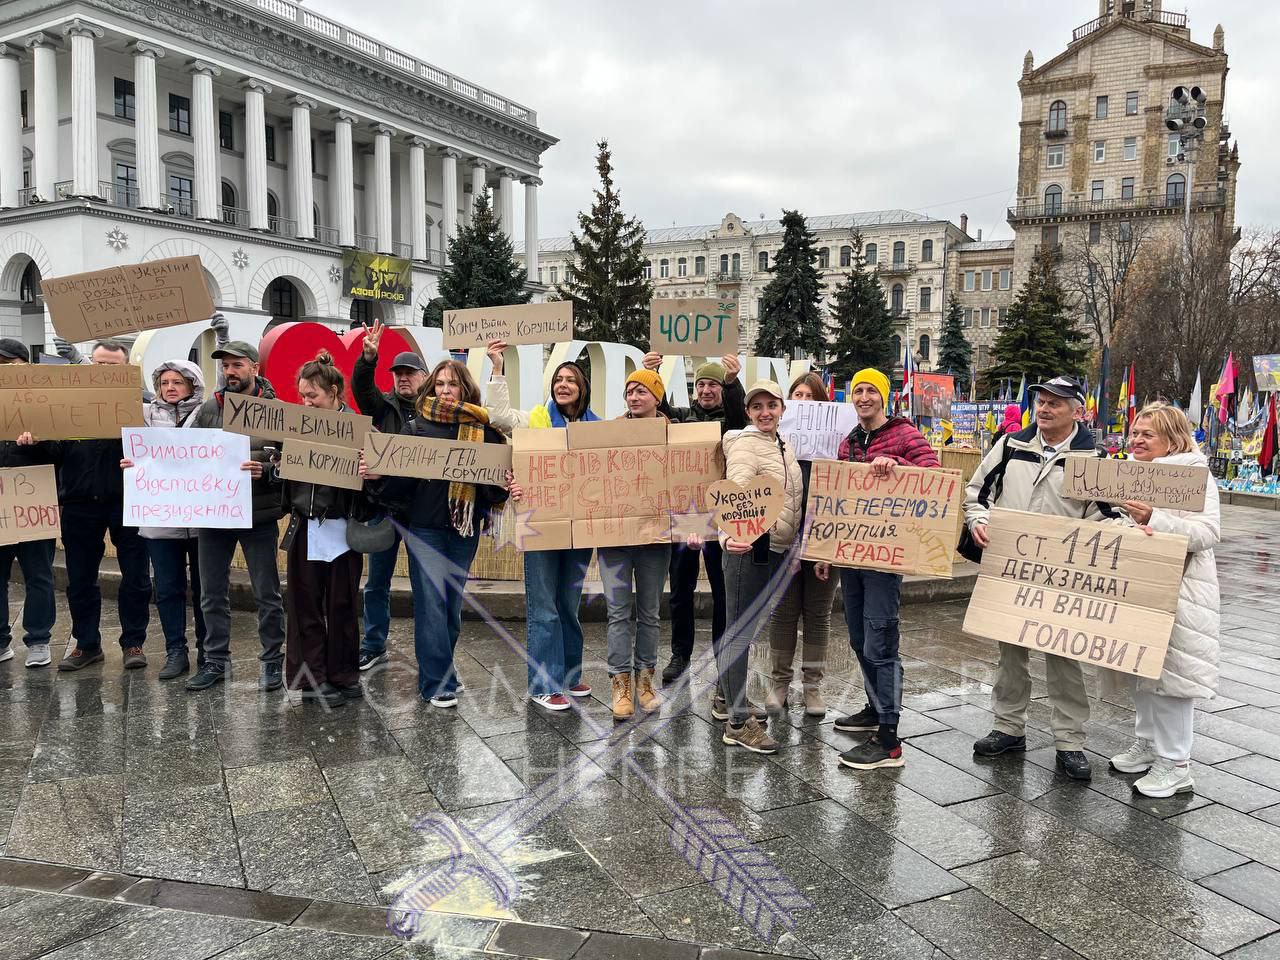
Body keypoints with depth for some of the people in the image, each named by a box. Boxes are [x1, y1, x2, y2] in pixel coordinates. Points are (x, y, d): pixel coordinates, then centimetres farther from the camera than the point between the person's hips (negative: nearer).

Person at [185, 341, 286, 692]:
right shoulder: (208, 410, 6)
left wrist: (264, 471, -28)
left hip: (258, 515, -4)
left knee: (267, 593, 7)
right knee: (212, 594, 13)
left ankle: (272, 660, 20)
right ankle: (216, 660, 27)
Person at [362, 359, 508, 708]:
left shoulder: (483, 429, 4)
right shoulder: (417, 427, 2)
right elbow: (399, 476, -1)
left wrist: (503, 485, -17)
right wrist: (376, 474, -19)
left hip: (465, 526, 2)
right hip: (425, 525, -2)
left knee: (452, 602, 11)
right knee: (432, 602, -6)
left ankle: (438, 669, 25)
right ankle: (437, 683, 0)